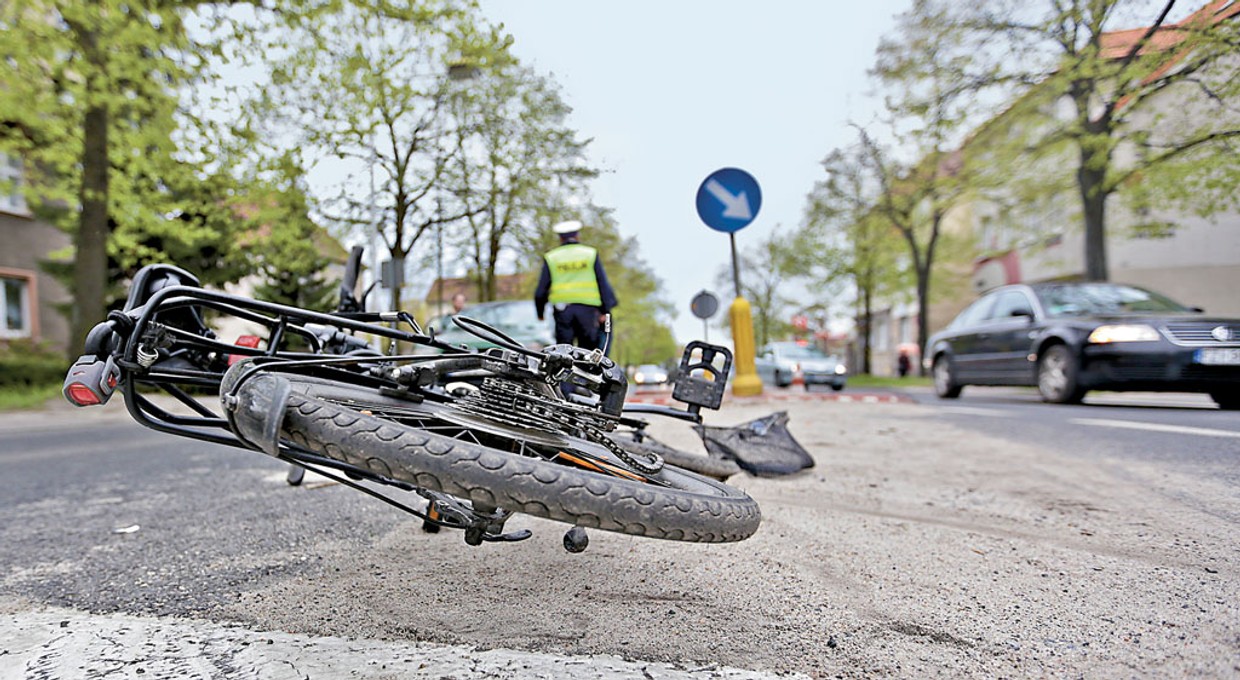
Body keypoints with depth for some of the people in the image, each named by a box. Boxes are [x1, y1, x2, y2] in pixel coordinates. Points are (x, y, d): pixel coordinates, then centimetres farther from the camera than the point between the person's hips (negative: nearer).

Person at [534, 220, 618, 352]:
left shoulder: (551, 257, 7)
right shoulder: (591, 253, 8)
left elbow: (542, 289, 7)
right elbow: (603, 284, 6)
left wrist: (540, 312, 19)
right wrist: (605, 310, 11)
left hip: (562, 308, 1)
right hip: (587, 308, -1)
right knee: (588, 348, 4)